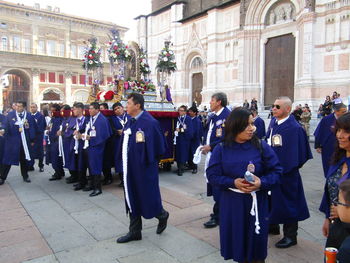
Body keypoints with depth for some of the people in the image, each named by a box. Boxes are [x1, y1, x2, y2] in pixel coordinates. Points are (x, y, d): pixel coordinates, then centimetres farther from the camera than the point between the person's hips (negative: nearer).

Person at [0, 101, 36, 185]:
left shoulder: (29, 116, 0)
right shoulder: (10, 115, 1)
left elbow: (32, 128, 1)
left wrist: (32, 140, 0)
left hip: (25, 141, 1)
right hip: (12, 141, -1)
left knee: (24, 159, 12)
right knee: (8, 159, 1)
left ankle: (25, 176, 26)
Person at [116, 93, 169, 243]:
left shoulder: (149, 122, -17)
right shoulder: (130, 122, 8)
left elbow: (159, 144, -17)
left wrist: (149, 161, -12)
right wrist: (125, 162, 10)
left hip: (144, 169, -8)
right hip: (130, 168, 8)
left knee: (148, 197, 6)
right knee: (132, 199, 13)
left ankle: (162, 215, 36)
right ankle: (135, 232, 26)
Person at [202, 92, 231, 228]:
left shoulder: (227, 116, -15)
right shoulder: (212, 116, 13)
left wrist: (210, 146, -18)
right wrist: (205, 146, 6)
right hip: (211, 153, 9)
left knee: (218, 186, -2)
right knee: (212, 183, 17)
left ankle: (217, 216, 11)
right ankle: (219, 211, 33)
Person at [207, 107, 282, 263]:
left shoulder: (261, 146, -5)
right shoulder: (221, 149, -4)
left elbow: (276, 171, -3)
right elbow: (212, 175, -5)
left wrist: (261, 182, -22)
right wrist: (233, 183, -21)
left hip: (256, 203, 0)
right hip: (232, 203, 1)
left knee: (256, 243, 11)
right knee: (237, 240, 14)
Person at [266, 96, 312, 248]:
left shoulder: (294, 128, -19)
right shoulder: (273, 122, 3)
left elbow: (296, 154, -18)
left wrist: (283, 169, -15)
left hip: (286, 173, -7)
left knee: (287, 202, 6)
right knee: (271, 198, 20)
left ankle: (290, 236, 23)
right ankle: (273, 226, 40)